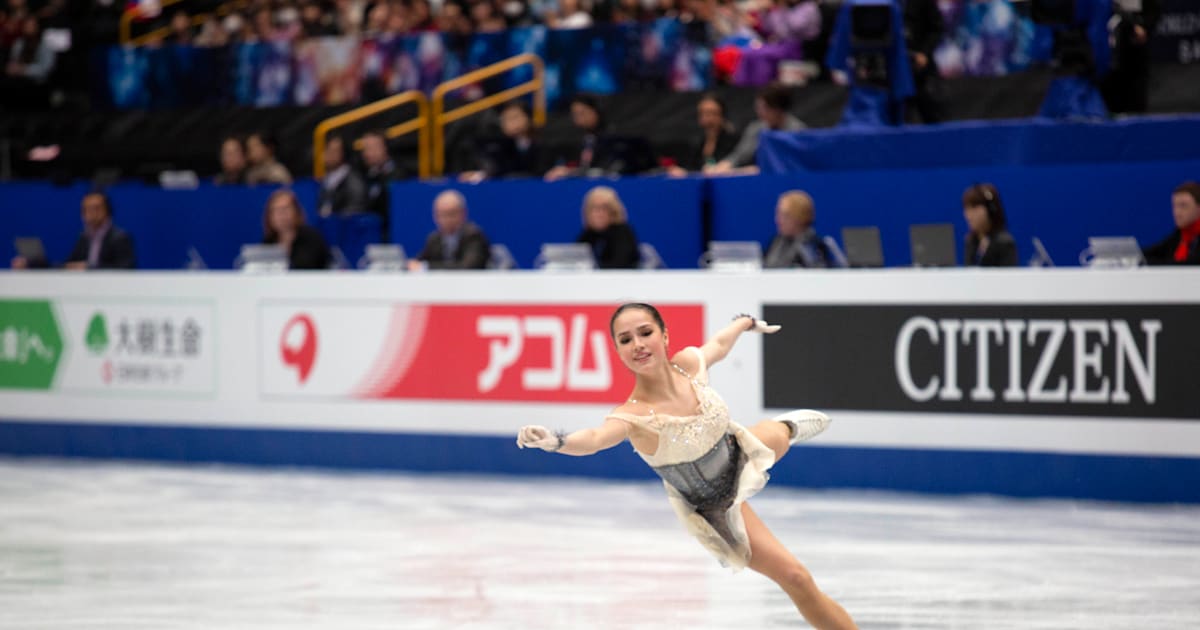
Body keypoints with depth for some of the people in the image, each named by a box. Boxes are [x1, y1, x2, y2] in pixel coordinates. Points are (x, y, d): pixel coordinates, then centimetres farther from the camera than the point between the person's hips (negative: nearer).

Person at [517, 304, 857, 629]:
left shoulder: (689, 363, -26)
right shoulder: (635, 416, -41)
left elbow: (720, 342, -3)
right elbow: (595, 438, -61)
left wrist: (747, 322, 18)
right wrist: (554, 441, -82)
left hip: (738, 455, 5)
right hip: (715, 507, -5)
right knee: (796, 579, -1)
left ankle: (789, 425, 75)